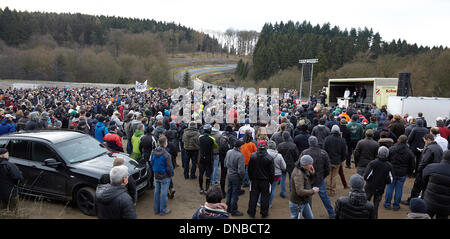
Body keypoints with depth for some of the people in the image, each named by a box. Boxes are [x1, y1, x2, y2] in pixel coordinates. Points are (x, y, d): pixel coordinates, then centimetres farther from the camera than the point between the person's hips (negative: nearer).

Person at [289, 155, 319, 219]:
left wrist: (312, 174, -7)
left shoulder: (304, 170, 1)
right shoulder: (298, 174, -29)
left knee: (310, 217, 22)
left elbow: (310, 182, 11)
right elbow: (300, 192, -32)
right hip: (297, 204, -10)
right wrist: (313, 191, -18)